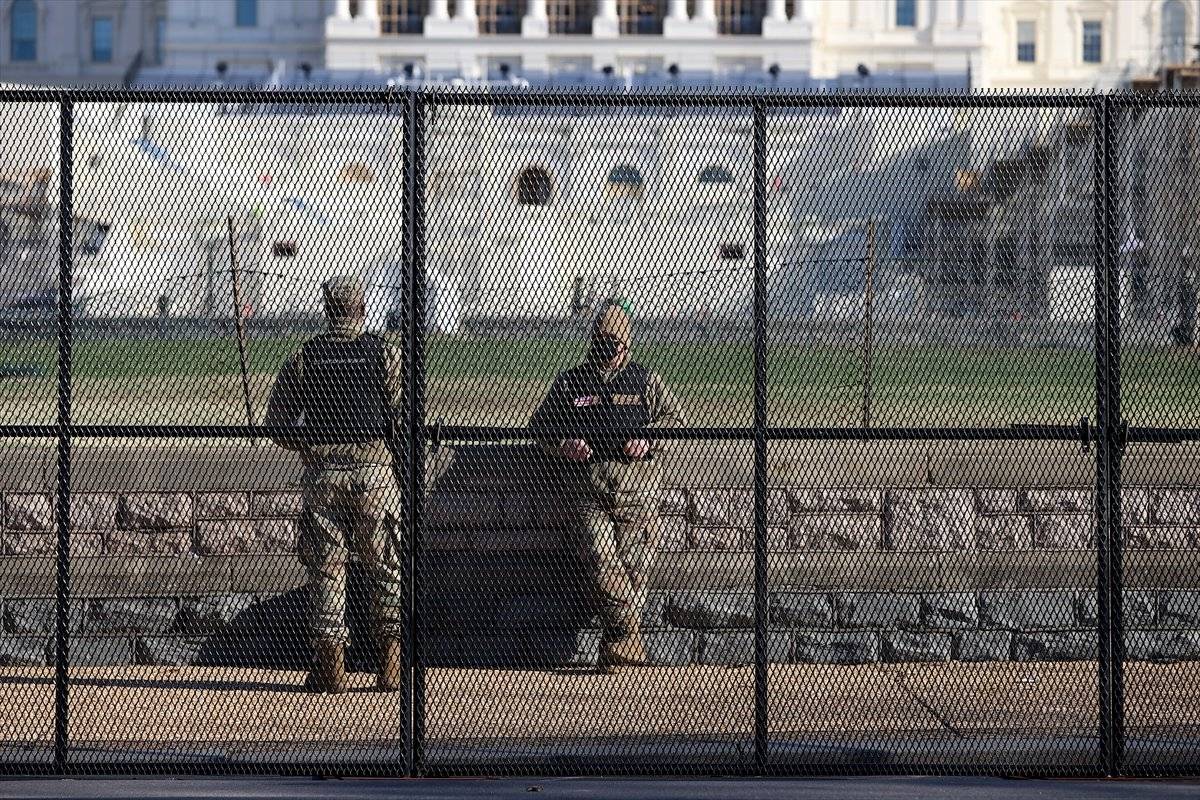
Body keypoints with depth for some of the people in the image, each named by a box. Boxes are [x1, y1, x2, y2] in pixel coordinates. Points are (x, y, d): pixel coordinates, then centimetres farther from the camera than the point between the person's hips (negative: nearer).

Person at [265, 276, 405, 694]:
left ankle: (330, 668, 4)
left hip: (322, 471, 1)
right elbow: (404, 415, -4)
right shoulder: (385, 354, -1)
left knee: (325, 569, 7)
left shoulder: (303, 358, 3)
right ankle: (391, 666, 7)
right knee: (386, 568, 8)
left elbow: (277, 423, 3)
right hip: (374, 469, -1)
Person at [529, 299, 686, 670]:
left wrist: (648, 438, -7)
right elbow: (540, 423, 17)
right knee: (600, 559, -14)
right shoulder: (569, 383, 13)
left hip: (637, 485, 0)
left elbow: (675, 419, 12)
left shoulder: (644, 381, 12)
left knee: (632, 562, -5)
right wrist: (563, 444, -3)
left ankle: (620, 644, 6)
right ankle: (630, 635, -8)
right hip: (589, 483, 1)